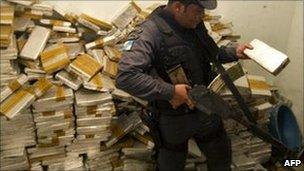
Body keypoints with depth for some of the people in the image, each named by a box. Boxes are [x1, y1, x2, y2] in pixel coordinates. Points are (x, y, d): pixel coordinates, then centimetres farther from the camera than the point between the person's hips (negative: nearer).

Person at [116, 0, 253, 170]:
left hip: (207, 109, 6)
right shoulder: (149, 33, -27)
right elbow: (125, 77, -37)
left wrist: (233, 52, -1)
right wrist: (170, 91, -34)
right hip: (175, 118, -6)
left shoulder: (194, 23, -2)